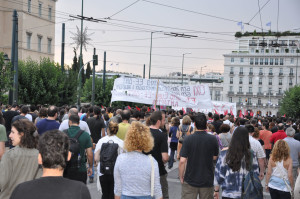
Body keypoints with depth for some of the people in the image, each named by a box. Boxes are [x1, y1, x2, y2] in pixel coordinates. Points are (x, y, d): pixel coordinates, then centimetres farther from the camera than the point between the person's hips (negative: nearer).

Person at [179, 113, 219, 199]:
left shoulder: (188, 139, -12)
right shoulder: (213, 139, -6)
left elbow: (182, 161, -13)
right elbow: (215, 158, 5)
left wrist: (181, 177, -1)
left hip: (190, 180, -2)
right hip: (208, 181, 2)